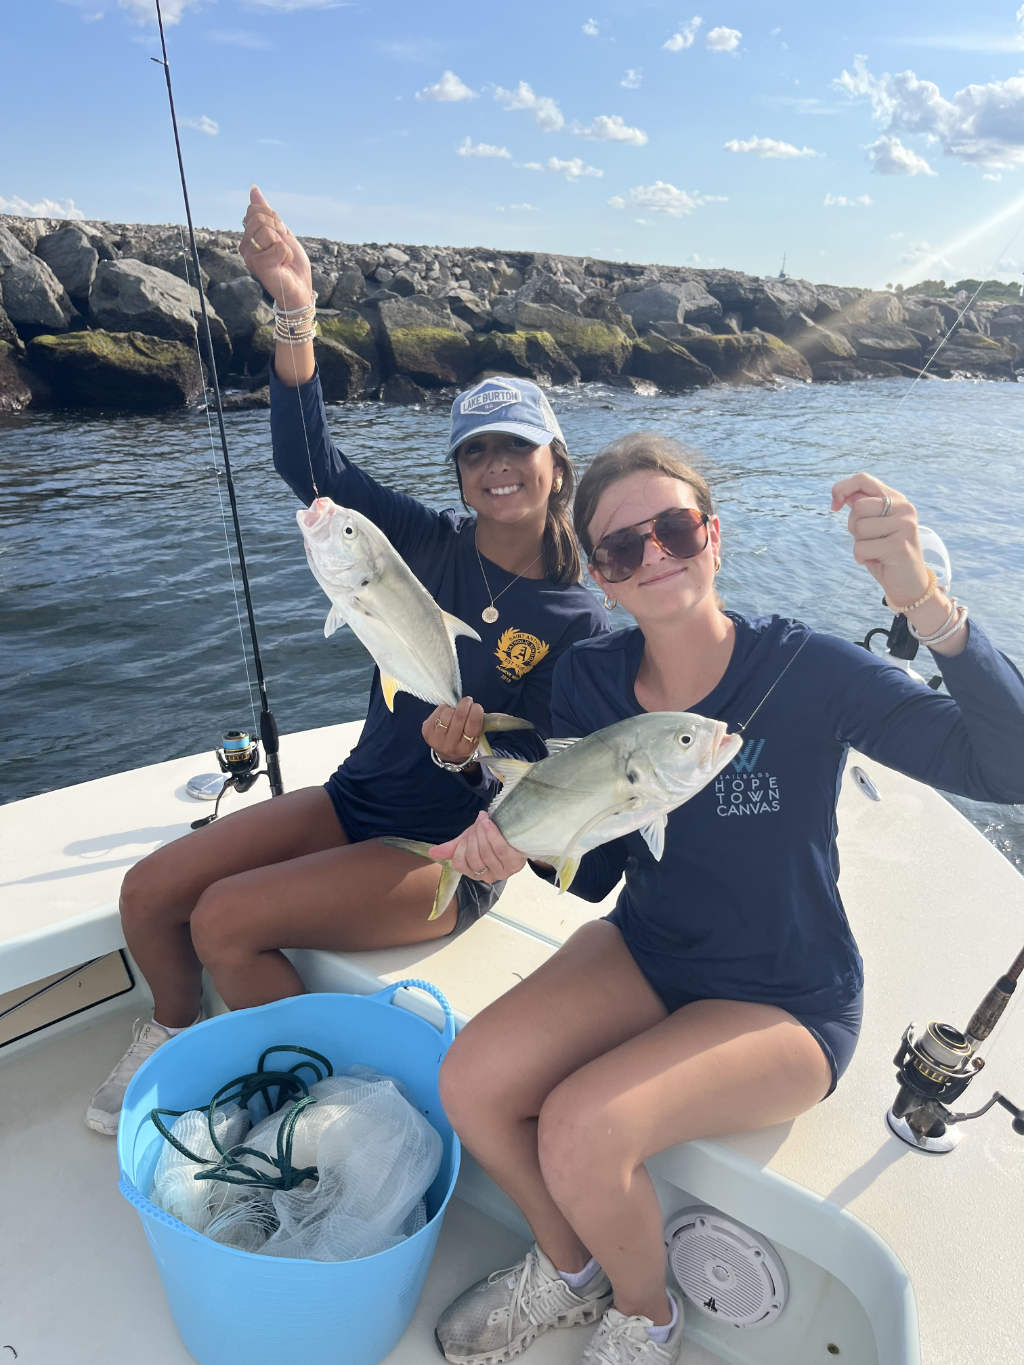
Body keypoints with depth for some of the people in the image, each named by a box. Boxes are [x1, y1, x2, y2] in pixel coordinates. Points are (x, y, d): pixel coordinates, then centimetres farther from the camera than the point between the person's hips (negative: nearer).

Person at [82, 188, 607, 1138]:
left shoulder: (578, 623, -11)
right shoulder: (429, 547, -1)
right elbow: (308, 465, -11)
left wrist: (471, 753, -32)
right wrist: (296, 318, -21)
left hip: (449, 854, -5)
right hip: (356, 800, 5)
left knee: (225, 919, -21)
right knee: (148, 891, -3)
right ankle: (173, 1033, 29)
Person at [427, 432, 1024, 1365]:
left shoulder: (805, 671, -21)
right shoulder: (591, 679, -7)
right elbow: (594, 872, -2)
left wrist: (926, 603, -47)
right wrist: (521, 837, -24)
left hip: (785, 1004, -4)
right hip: (644, 951, 5)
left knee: (581, 1130, -24)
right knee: (472, 1083, -15)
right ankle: (566, 1268, 20)